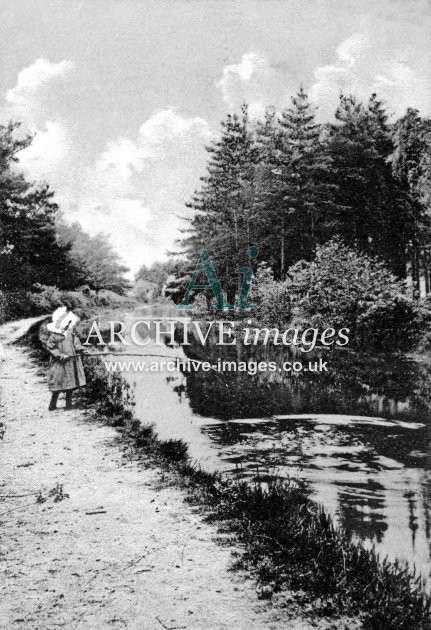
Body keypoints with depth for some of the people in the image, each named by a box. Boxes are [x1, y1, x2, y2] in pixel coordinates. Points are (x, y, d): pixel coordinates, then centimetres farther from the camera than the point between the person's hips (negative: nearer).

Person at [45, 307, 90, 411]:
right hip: (60, 363, -7)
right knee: (58, 385, -3)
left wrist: (83, 351, -5)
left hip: (71, 362, 7)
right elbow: (49, 346, -10)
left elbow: (76, 345, 11)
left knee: (71, 383, 9)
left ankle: (69, 404, 19)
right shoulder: (54, 335, -11)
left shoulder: (71, 335, 9)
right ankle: (52, 405, 11)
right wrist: (60, 355, -17)